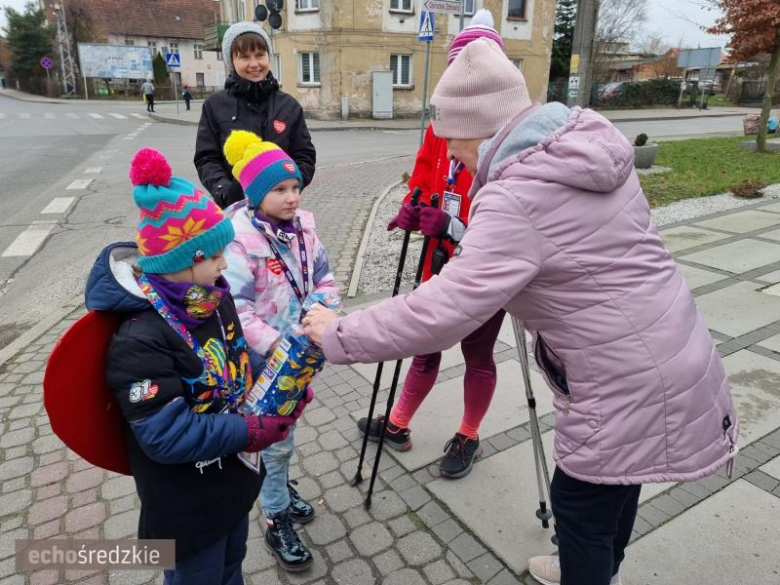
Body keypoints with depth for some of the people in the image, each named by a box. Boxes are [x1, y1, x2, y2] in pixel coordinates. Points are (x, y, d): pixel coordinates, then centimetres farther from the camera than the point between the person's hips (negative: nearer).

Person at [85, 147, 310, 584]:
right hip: (187, 503, -7)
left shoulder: (213, 297, -6)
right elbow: (166, 435, -31)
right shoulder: (141, 340, -32)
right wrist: (251, 432, -30)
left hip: (233, 476, 7)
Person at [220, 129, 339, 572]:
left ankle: (280, 488, 50)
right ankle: (278, 522, 29)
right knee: (276, 439, 8)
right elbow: (233, 308, -25)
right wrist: (276, 345, -28)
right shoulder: (238, 239, -23)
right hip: (265, 361, -6)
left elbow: (324, 277, 6)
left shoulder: (302, 226, -2)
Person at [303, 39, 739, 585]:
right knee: (614, 479, 28)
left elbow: (438, 313, -31)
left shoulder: (515, 202, -28)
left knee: (579, 501, 12)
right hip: (664, 355, 9)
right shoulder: (593, 142, 1)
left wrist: (338, 335, -18)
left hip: (630, 381, -9)